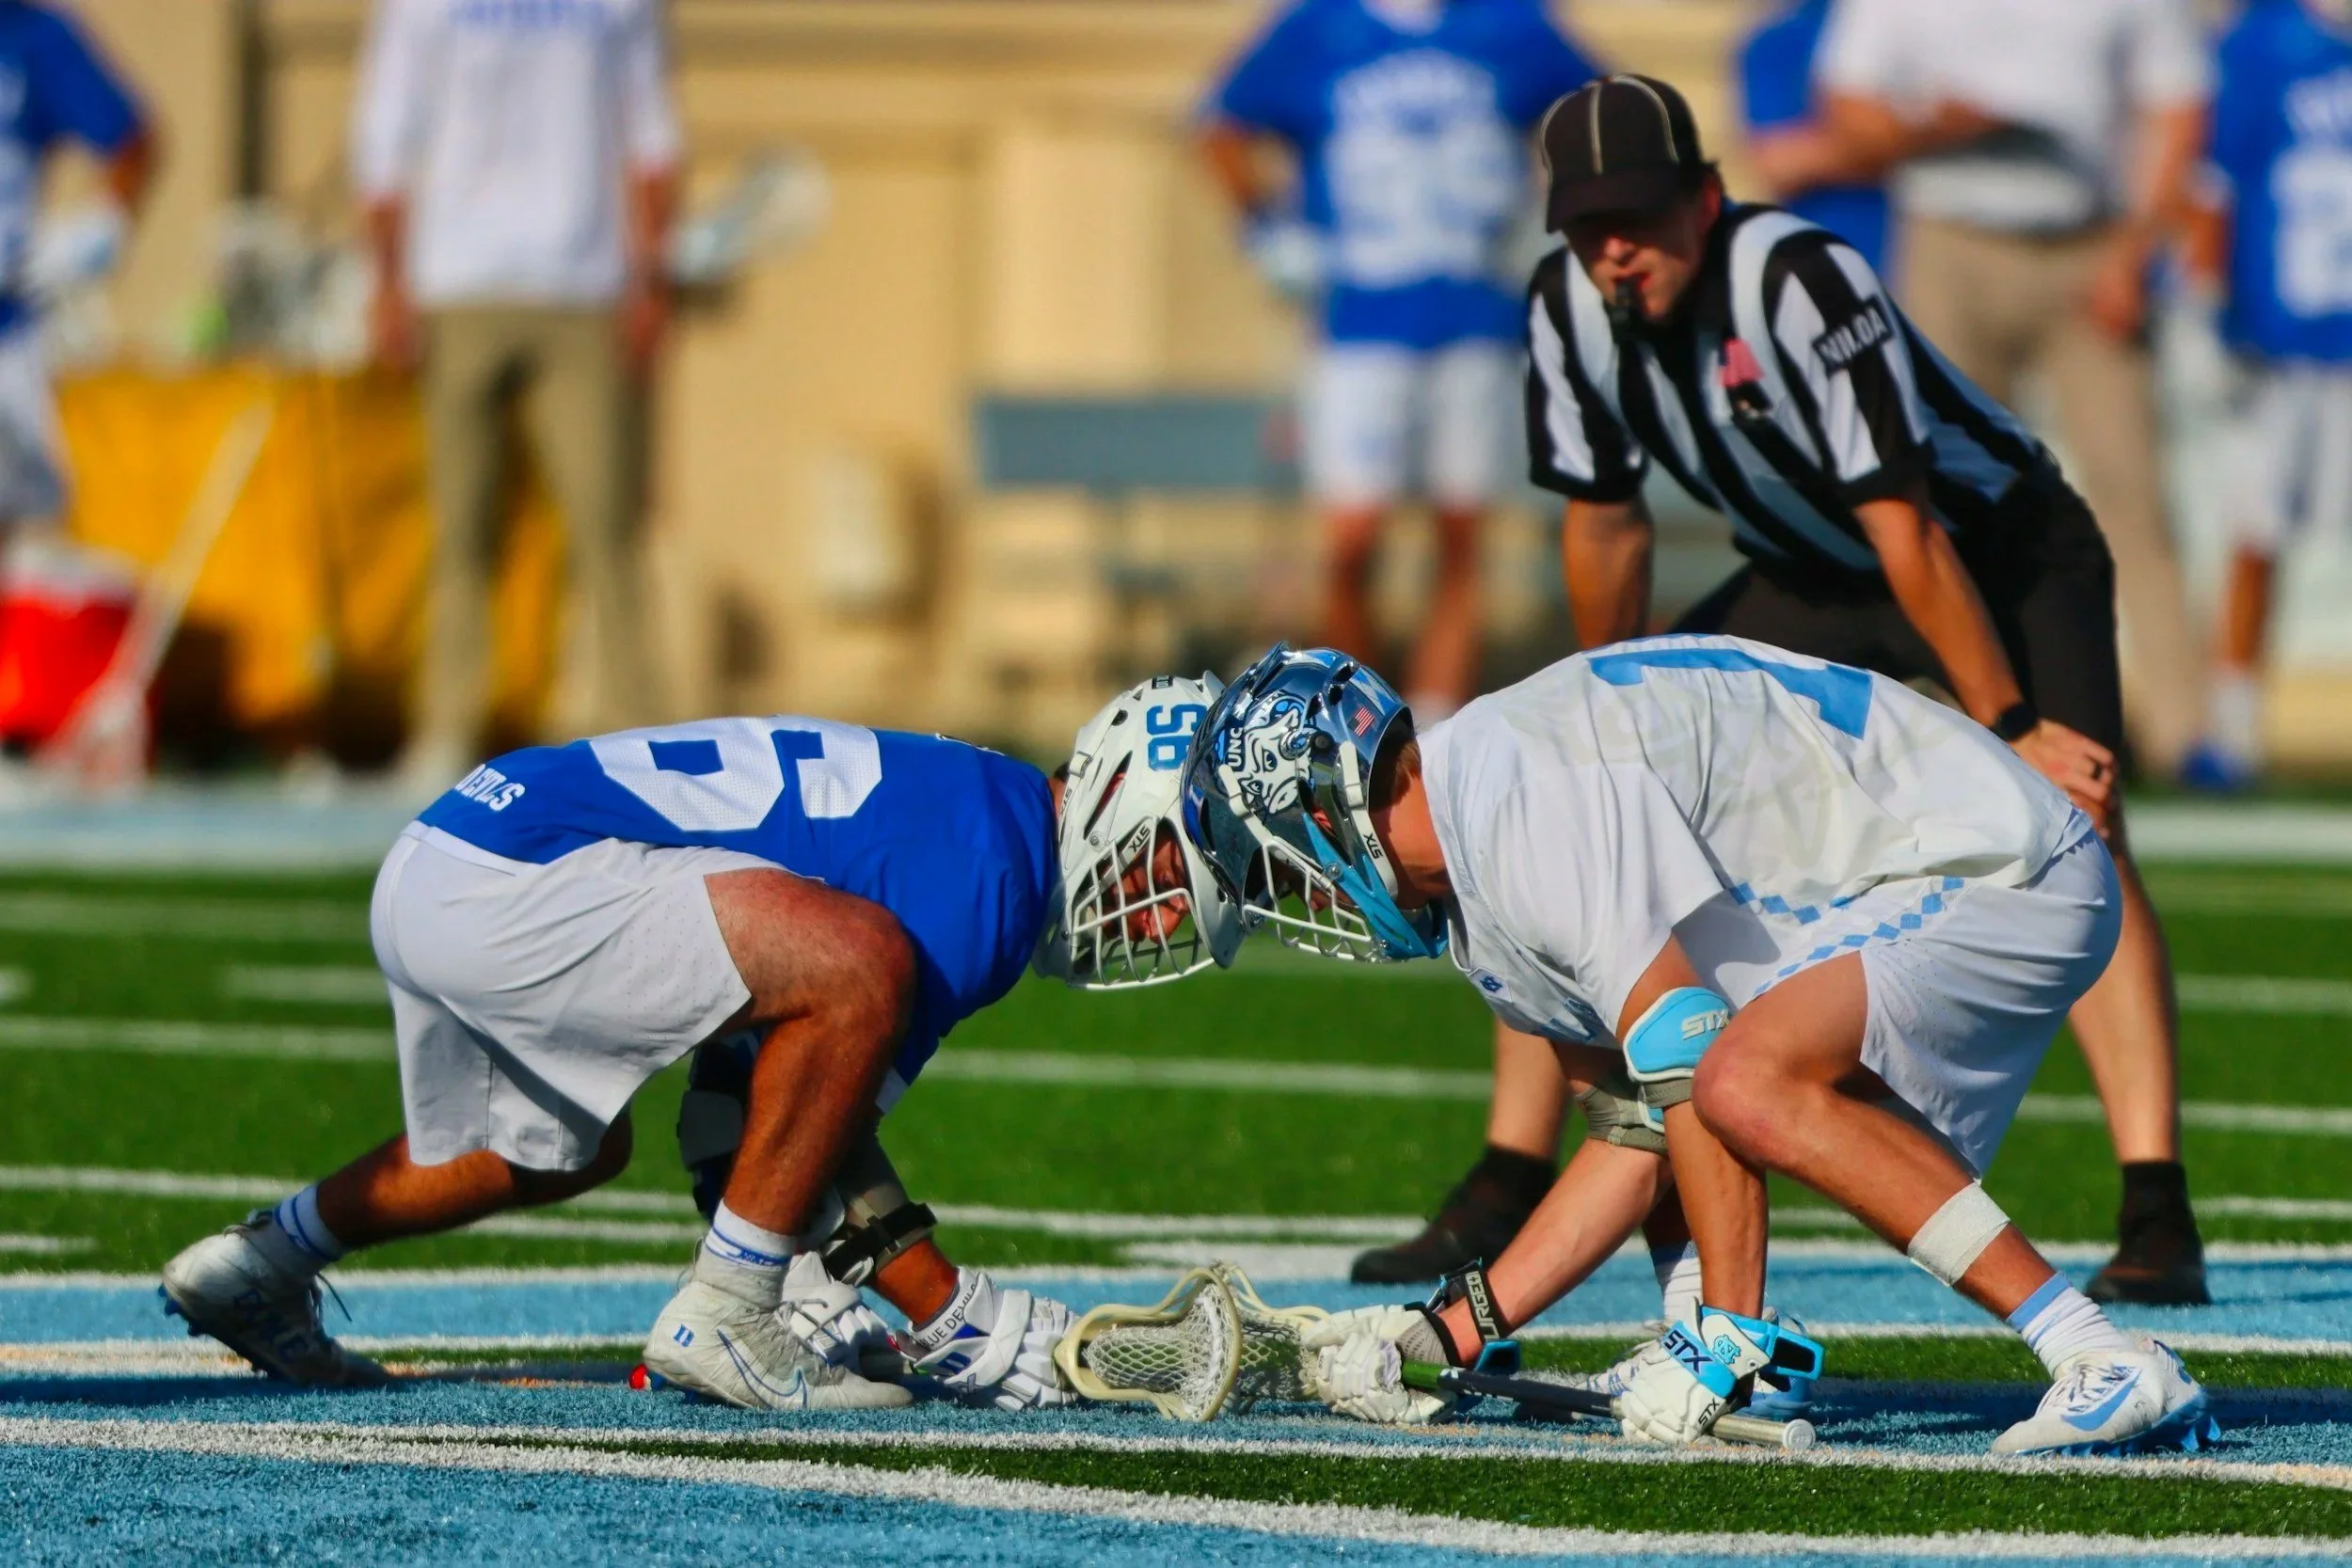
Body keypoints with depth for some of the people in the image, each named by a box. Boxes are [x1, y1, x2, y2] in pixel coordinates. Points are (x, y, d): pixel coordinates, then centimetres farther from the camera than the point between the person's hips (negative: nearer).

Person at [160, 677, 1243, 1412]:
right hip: (504, 885, -11)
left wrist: (807, 1285, 18)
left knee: (566, 1154, 35)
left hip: (432, 875, 11)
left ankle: (260, 1262, 48)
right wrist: (957, 1320, -6)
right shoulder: (990, 871, -11)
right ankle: (719, 1324, -11)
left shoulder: (954, 801, 19)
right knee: (864, 967, -22)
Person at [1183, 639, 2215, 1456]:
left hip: (2004, 875, -11)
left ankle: (2110, 1366, -28)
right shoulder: (1472, 910, 12)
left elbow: (1687, 1069, -25)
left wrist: (1725, 1334, -24)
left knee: (1753, 1085, -29)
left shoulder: (1521, 795, -21)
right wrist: (1442, 1334, 9)